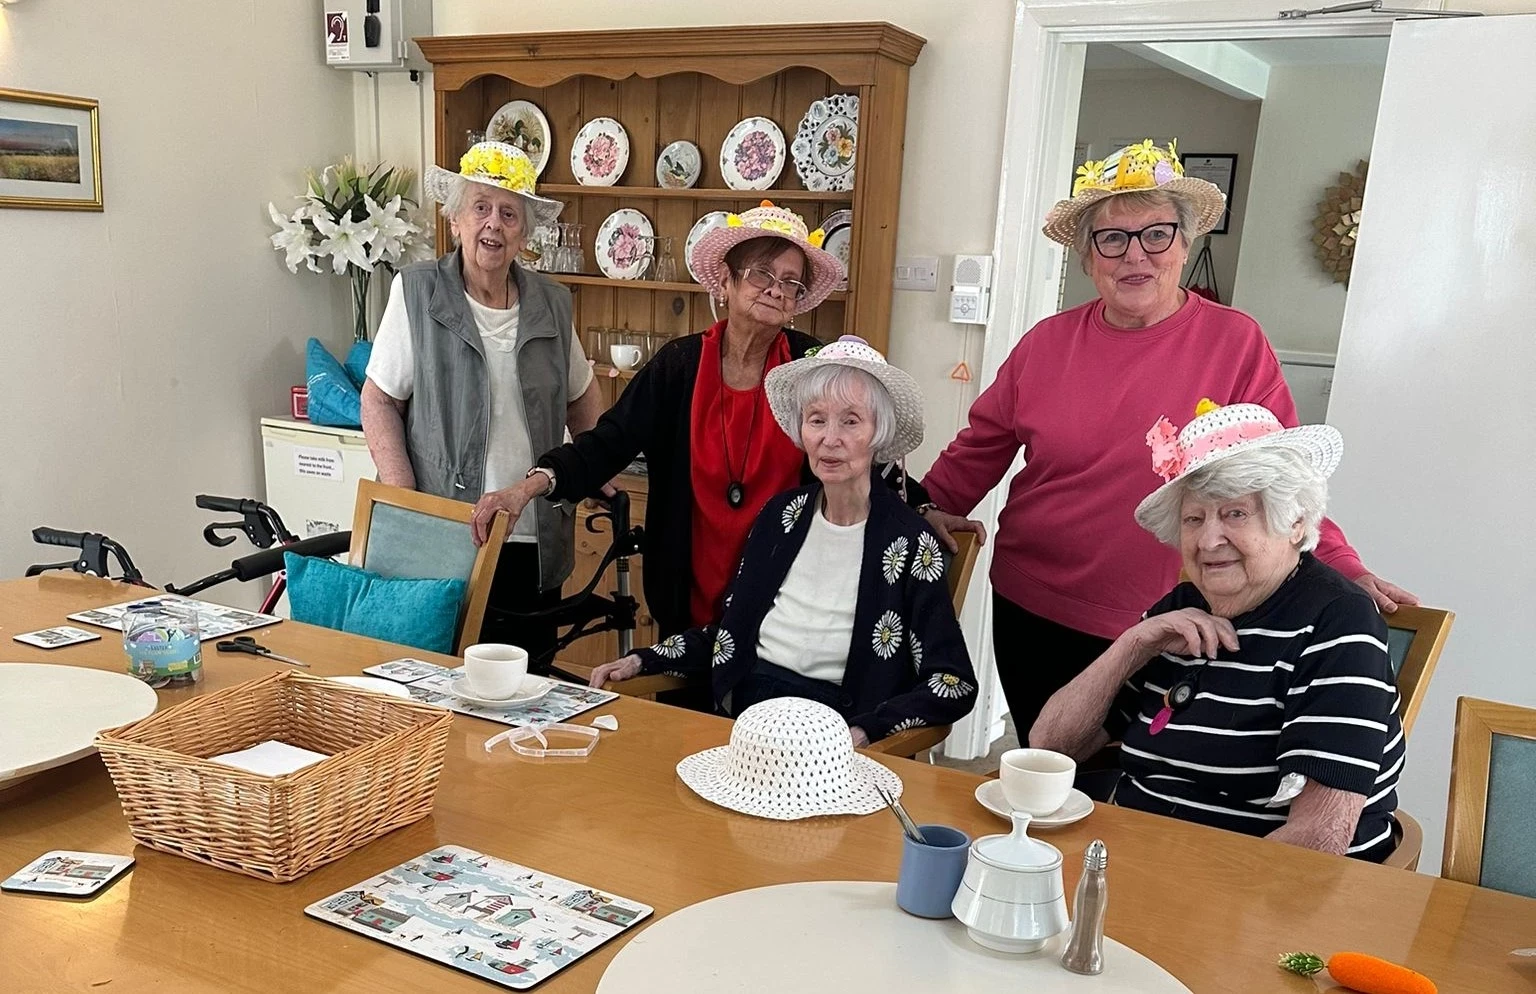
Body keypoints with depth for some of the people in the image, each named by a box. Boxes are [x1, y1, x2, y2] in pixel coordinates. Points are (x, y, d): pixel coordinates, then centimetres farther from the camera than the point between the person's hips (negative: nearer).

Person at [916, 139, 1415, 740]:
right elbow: (984, 444, 14)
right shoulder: (1048, 342, 3)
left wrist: (1343, 571, -9)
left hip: (1165, 635, -2)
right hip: (1031, 620, 3)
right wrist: (929, 506, 6)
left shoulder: (1236, 343, -5)